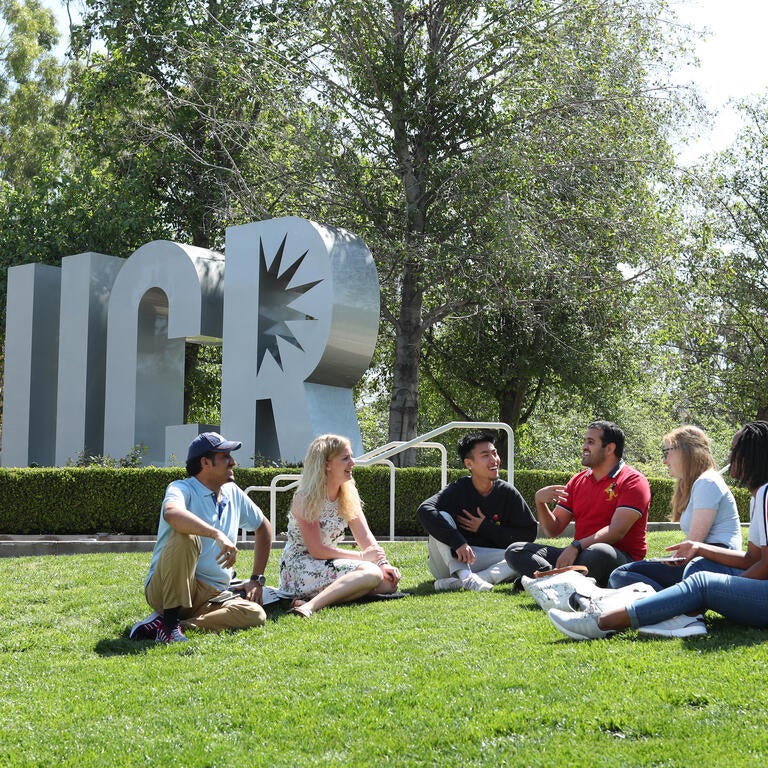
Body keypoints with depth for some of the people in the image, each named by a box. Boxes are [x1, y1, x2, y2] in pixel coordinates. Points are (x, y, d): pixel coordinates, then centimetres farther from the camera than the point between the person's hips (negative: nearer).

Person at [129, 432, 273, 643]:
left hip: (211, 596, 6)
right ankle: (169, 622, -26)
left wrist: (257, 579, 18)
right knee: (186, 537, -33)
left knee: (256, 615, -23)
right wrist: (217, 534, -42)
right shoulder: (182, 489, -8)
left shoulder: (233, 493, 12)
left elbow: (264, 528, 26)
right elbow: (171, 513, -33)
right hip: (164, 590, -6)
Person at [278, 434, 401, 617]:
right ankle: (311, 606, -39)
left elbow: (365, 537, 3)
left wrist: (384, 564, -14)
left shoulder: (348, 494, 6)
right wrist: (362, 556, -17)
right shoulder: (307, 499, -16)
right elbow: (317, 550, -19)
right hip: (299, 567, -8)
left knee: (389, 581, -11)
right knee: (371, 573, -28)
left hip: (329, 562, 8)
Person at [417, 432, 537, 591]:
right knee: (442, 518, -24)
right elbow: (425, 510, -28)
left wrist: (485, 528, -8)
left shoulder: (508, 493, -1)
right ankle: (464, 576, -40)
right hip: (448, 562, -2)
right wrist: (458, 542, -38)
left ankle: (457, 582, -39)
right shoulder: (458, 489, -10)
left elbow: (529, 533, -1)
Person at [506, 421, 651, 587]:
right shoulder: (577, 481, 17)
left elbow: (617, 531, -16)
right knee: (515, 550, -11)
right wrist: (540, 501, -3)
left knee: (599, 552, -42)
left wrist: (576, 546, -27)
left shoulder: (632, 481, -2)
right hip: (578, 556, 6)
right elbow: (554, 530, 16)